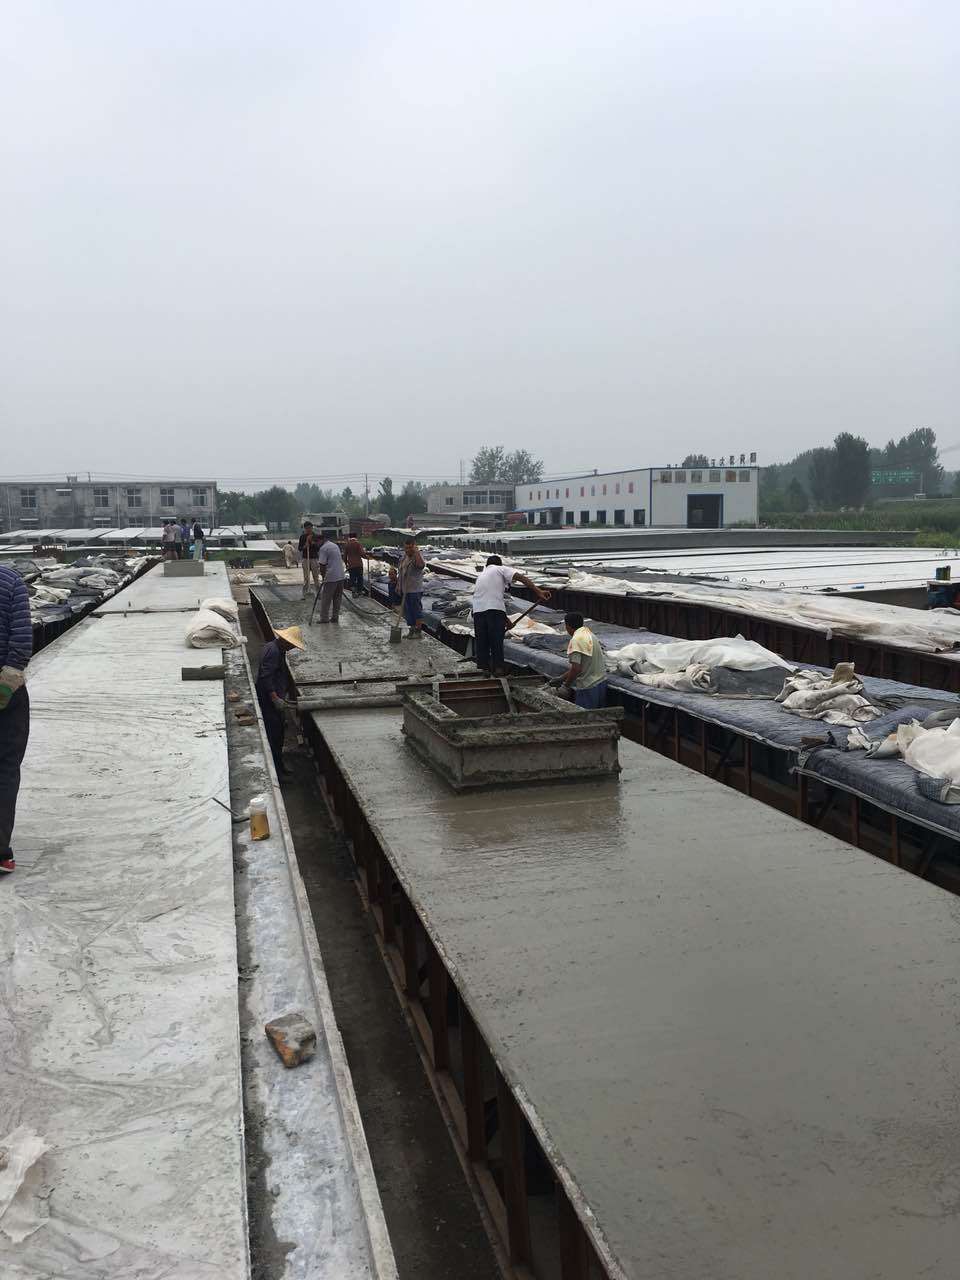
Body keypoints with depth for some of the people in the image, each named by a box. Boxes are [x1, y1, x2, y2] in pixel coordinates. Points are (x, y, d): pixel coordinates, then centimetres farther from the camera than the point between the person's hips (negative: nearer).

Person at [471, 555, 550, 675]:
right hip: (495, 608, -4)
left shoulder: (481, 574, 31)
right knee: (497, 639, 4)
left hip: (478, 609, 5)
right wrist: (538, 592, -11)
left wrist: (505, 618, 34)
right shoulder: (501, 569, 13)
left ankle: (484, 667, 15)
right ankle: (498, 667, 7)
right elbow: (521, 578, -3)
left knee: (481, 640, 11)